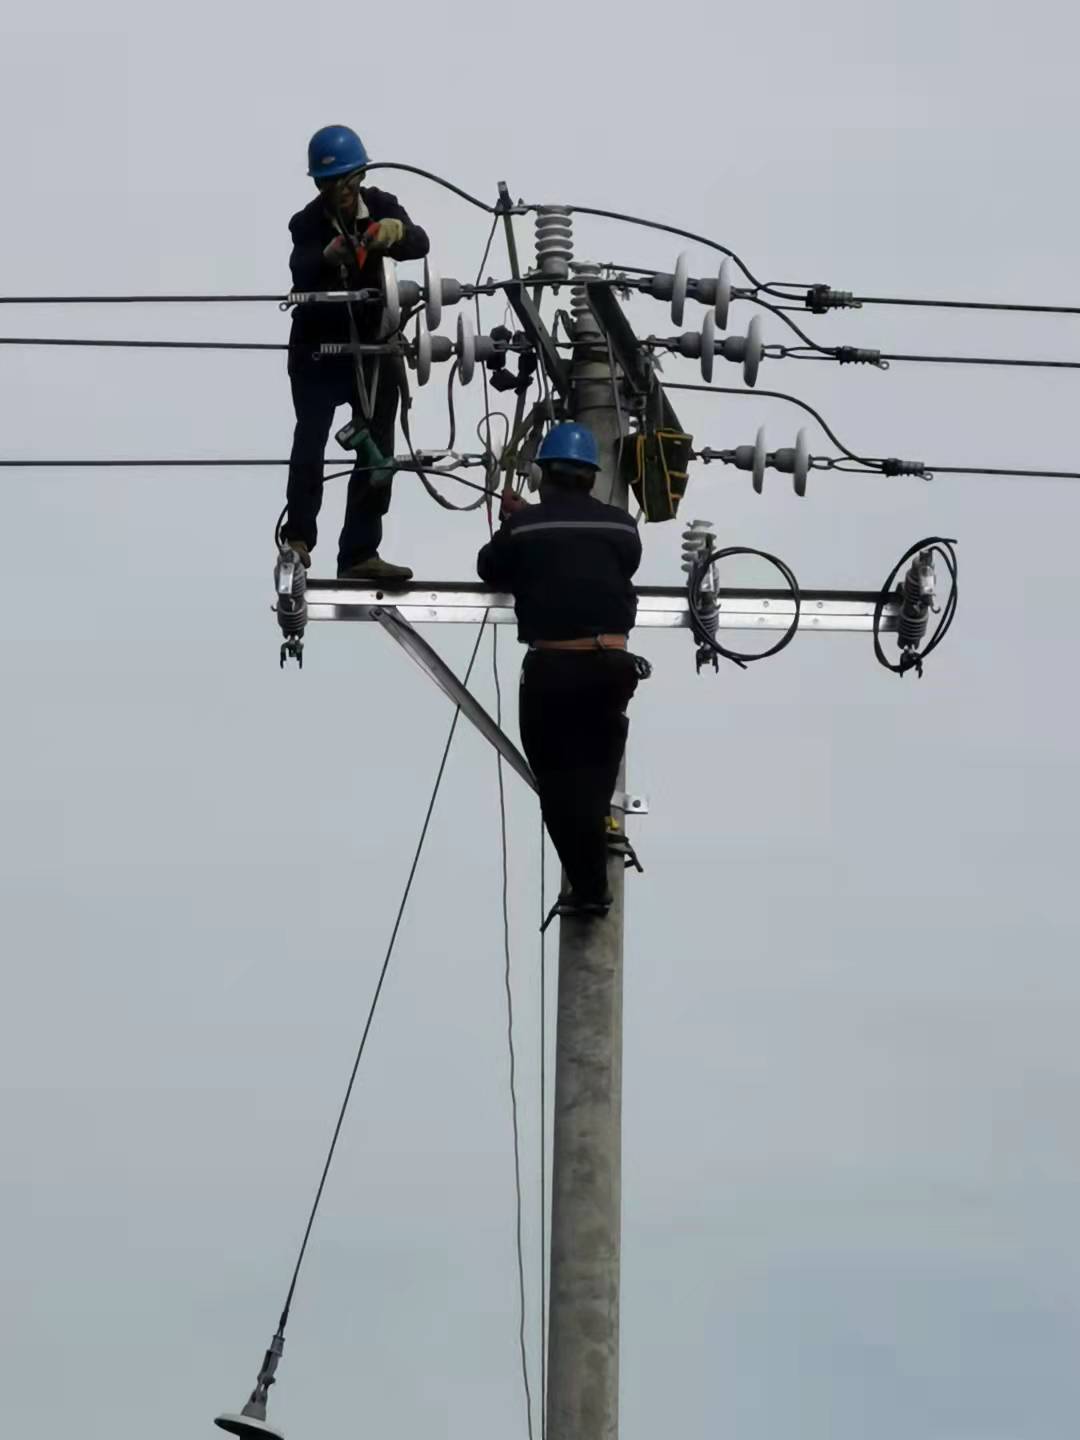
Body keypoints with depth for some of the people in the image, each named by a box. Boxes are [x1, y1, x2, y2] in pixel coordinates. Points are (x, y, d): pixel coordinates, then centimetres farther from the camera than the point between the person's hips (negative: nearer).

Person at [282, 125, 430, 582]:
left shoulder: (380, 206, -7)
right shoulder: (307, 223, -14)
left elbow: (420, 245, -25)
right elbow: (300, 272, -34)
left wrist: (397, 232, -49)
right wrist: (327, 257, -57)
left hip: (373, 344, 3)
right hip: (318, 347, -3)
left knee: (377, 450, 1)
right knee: (310, 441, -15)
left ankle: (359, 553, 4)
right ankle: (297, 538, -3)